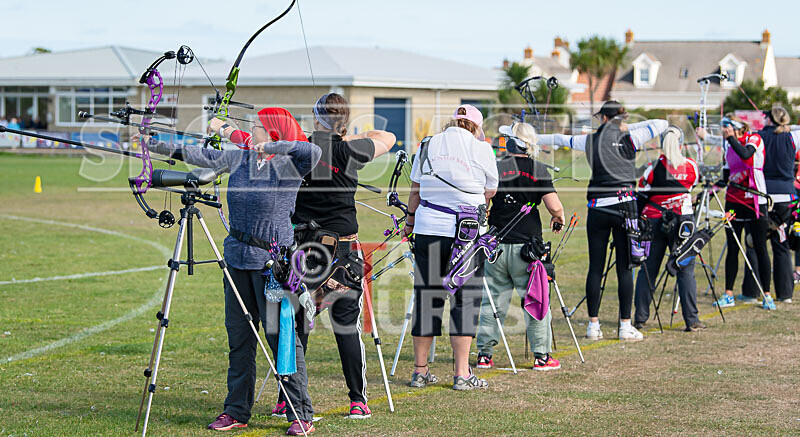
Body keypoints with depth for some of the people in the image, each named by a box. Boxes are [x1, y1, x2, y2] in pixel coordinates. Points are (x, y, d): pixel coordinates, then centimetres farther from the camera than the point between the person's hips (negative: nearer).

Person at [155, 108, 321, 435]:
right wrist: (159, 146, 13)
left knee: (281, 334, -7)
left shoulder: (287, 165, -9)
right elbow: (205, 156, 15)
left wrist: (272, 147, -25)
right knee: (238, 335, 11)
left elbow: (313, 152, -26)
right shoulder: (239, 158, 10)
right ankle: (237, 411, 21)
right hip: (238, 257, 7)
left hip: (272, 260, -7)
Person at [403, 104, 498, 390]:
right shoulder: (481, 149, -1)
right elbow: (490, 194, 8)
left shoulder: (427, 146, 8)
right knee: (465, 297, 1)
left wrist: (410, 222, 29)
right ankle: (462, 374, -3)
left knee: (427, 295, 9)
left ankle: (420, 371, 13)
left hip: (428, 227, 3)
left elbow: (415, 192, 16)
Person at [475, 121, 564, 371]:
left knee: (493, 299, 11)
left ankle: (484, 354, 12)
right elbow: (555, 207, -11)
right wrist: (559, 220, 10)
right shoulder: (538, 170, -3)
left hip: (496, 246, 2)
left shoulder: (494, 169, -1)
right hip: (527, 244, -2)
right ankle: (542, 355, 7)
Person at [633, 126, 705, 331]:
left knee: (648, 270, 8)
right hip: (682, 221, 0)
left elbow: (642, 194, -2)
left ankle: (640, 318, 11)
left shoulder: (654, 167, -7)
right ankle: (692, 320, -2)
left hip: (655, 221, 0)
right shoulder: (691, 166, -2)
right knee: (686, 270, 3)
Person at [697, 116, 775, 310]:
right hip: (733, 200, 6)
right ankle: (728, 294, 11)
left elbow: (745, 154, -28)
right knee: (732, 248, 6)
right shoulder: (731, 144, 10)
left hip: (754, 201, -6)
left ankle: (767, 295, 4)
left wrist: (730, 137, -23)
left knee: (760, 248, -2)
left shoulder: (754, 139, -8)